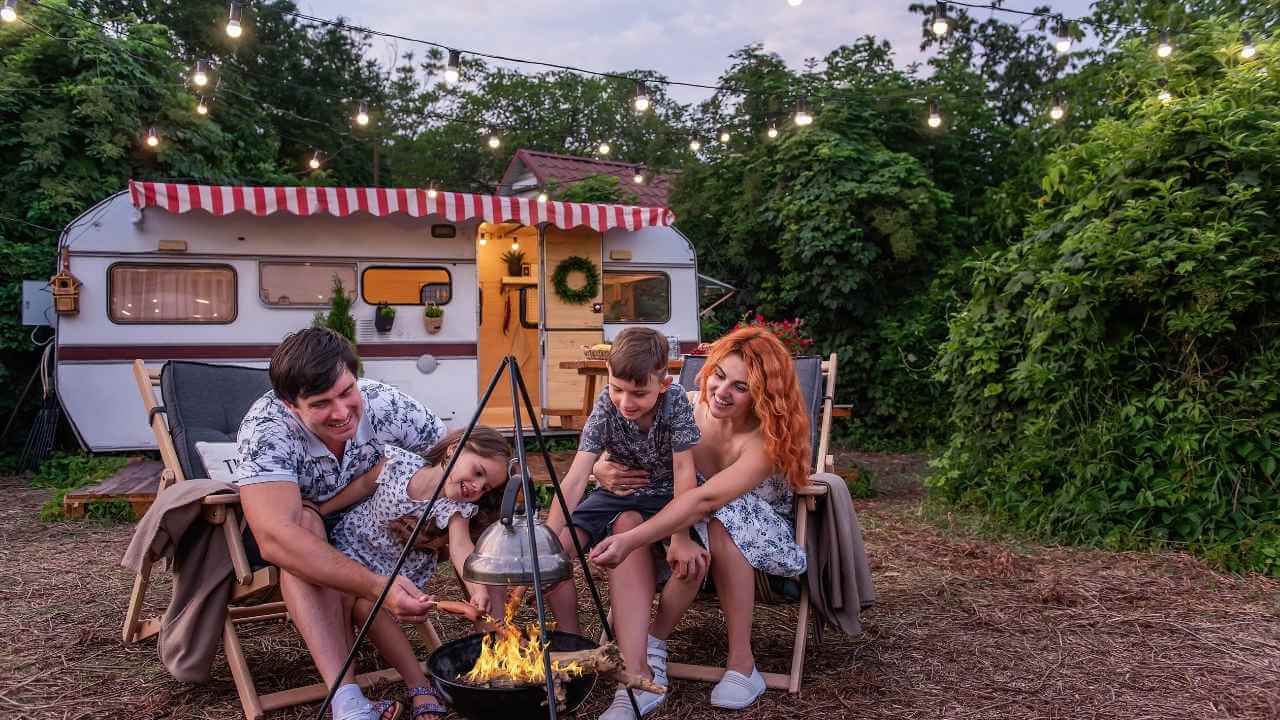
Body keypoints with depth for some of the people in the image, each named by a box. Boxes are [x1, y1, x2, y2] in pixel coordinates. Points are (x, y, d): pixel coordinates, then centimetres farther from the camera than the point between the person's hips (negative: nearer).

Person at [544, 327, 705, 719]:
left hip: (663, 496, -3)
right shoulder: (606, 406, -21)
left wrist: (681, 537, -29)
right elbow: (575, 478, -28)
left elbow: (683, 471, -22)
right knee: (551, 548, -18)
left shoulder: (675, 400, -25)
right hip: (618, 492, 3)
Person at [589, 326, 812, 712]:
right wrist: (603, 471, -32)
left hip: (764, 541, -3)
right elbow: (606, 459, -7)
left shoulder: (767, 438, -26)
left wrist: (631, 540, -50)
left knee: (721, 521, -35)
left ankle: (741, 663, -26)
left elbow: (706, 499, -41)